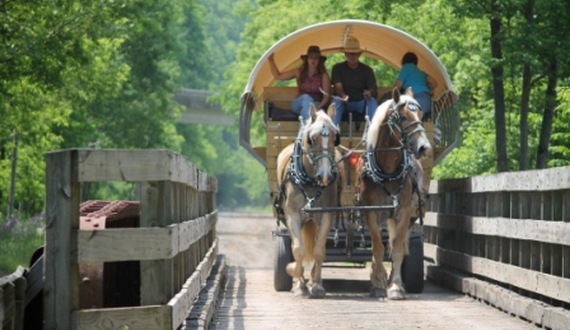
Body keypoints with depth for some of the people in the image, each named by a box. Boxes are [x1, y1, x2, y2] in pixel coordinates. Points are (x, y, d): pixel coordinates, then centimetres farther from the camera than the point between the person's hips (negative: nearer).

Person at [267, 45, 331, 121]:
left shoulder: (323, 75, 1)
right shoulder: (299, 72, 9)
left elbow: (327, 96, -3)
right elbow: (278, 76, 15)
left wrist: (319, 106, -22)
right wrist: (271, 61, 7)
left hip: (316, 106, -1)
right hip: (299, 105, 1)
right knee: (306, 97, -37)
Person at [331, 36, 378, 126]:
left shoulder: (367, 70, 9)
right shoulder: (338, 68, 7)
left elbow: (373, 90, -2)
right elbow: (338, 87, -8)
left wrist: (369, 93, -30)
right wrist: (343, 95, -34)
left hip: (361, 103, 1)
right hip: (344, 103, -1)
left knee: (372, 101, -30)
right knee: (336, 100, -34)